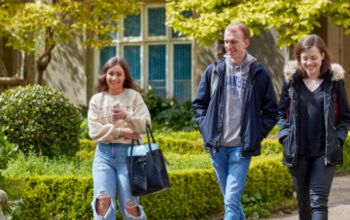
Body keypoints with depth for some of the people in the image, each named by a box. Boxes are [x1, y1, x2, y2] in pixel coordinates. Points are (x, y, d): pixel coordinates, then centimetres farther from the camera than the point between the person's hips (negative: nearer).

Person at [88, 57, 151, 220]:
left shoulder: (133, 96, 6)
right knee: (103, 199, -15)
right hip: (104, 153, 1)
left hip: (129, 153, -1)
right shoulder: (97, 99, 9)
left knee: (130, 204, -3)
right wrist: (121, 131, -11)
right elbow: (94, 131, -1)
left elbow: (145, 124, -4)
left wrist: (127, 116, -22)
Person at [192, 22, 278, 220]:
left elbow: (271, 111, 5)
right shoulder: (214, 71, 5)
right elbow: (199, 103, 15)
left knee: (232, 200, -12)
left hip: (242, 147, -4)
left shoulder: (259, 74, -1)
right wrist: (206, 129, 3)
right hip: (217, 147, 4)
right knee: (230, 199, 15)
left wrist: (255, 135, -5)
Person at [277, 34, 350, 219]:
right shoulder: (292, 80, 4)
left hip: (325, 152, -2)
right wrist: (285, 136, -2)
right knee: (303, 201, 13)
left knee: (318, 200, -10)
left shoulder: (334, 81, 0)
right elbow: (282, 112, 12)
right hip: (298, 152, 2)